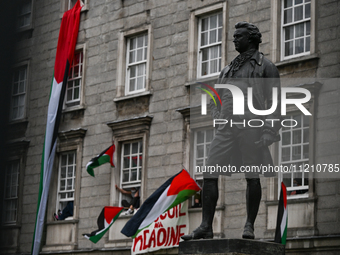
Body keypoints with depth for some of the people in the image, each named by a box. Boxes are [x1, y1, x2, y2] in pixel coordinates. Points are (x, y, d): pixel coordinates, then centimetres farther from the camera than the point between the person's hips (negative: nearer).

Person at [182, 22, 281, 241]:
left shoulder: (265, 66, 8)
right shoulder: (228, 70, 25)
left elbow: (275, 103, 0)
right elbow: (215, 100, 28)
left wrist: (269, 133, -12)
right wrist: (218, 117, 6)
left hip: (251, 126, -5)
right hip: (227, 127, 5)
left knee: (252, 176, -5)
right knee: (209, 174, -6)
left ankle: (249, 226, 3)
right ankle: (206, 227, -6)